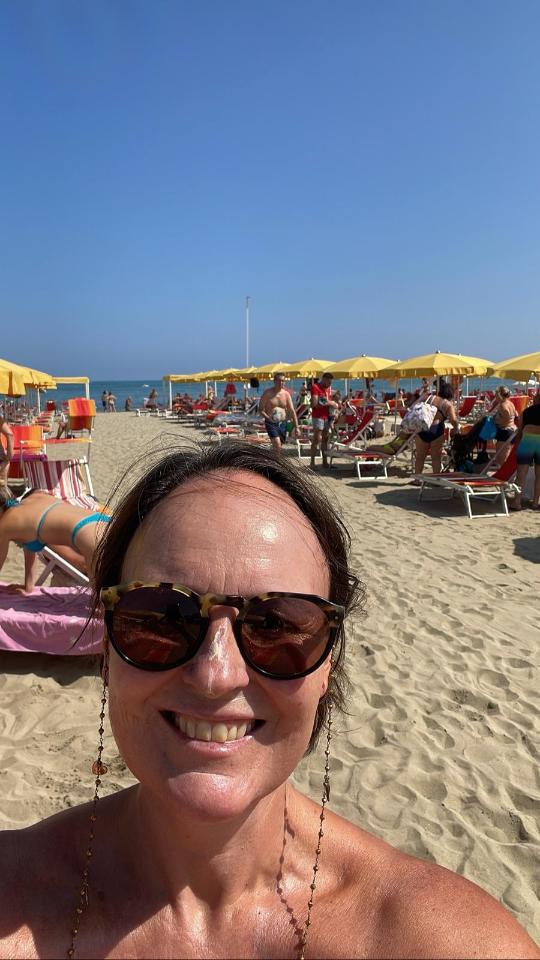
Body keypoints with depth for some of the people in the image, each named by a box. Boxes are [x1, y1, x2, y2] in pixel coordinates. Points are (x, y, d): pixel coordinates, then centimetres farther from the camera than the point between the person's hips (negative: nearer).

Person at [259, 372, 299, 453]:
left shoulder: (286, 394, 4)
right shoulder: (268, 393, -5)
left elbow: (292, 411, 4)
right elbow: (260, 409, -4)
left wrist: (296, 427, -2)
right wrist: (268, 418, -21)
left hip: (282, 423, 4)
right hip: (271, 423, -4)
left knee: (279, 446, 9)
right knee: (277, 446, -20)